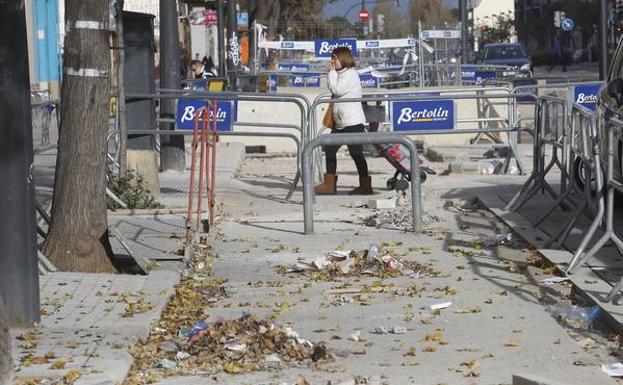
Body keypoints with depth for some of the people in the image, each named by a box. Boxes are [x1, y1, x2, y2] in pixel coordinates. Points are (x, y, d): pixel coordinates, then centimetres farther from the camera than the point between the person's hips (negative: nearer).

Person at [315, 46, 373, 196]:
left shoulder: (350, 74, -11)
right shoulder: (341, 74, 20)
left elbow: (337, 90, -17)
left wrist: (332, 72, -9)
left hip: (353, 122, -11)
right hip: (340, 122, 11)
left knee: (356, 153, -9)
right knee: (330, 149, 10)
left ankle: (365, 185, -3)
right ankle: (330, 184, 15)